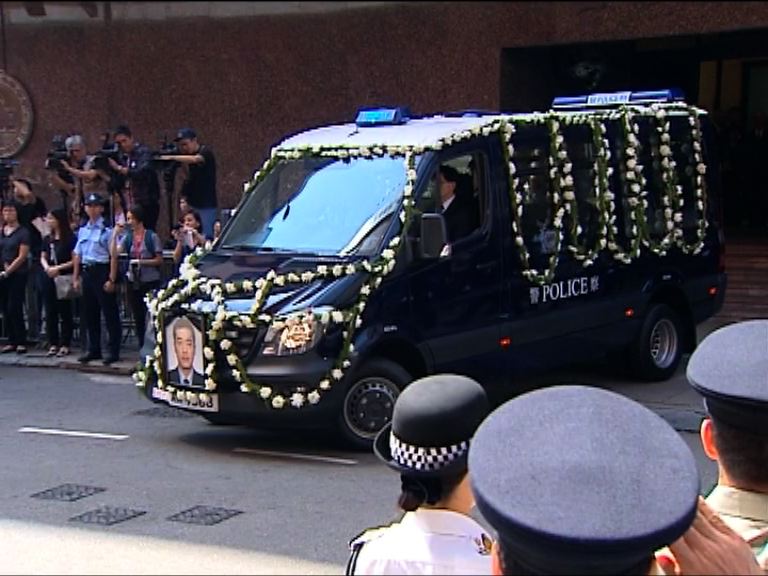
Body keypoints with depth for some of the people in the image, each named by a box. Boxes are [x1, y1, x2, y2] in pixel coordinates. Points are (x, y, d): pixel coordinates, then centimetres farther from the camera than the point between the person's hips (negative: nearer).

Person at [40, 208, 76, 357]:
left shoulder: (70, 239, -7)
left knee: (65, 312, 0)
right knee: (50, 312, 7)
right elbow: (43, 257, 14)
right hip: (50, 278, 6)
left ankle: (65, 344, 5)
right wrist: (47, 267, -6)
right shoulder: (47, 239, 11)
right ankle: (53, 343, 13)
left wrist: (58, 268, -15)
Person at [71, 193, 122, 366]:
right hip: (87, 272, 7)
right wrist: (75, 277, 14)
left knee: (110, 312, -2)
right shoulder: (82, 230, 12)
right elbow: (77, 255, 17)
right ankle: (94, 350, 24)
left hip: (102, 271, -7)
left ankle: (114, 351, 5)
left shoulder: (107, 230, -8)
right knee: (89, 312, 13)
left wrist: (111, 279, -15)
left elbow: (113, 256, -11)